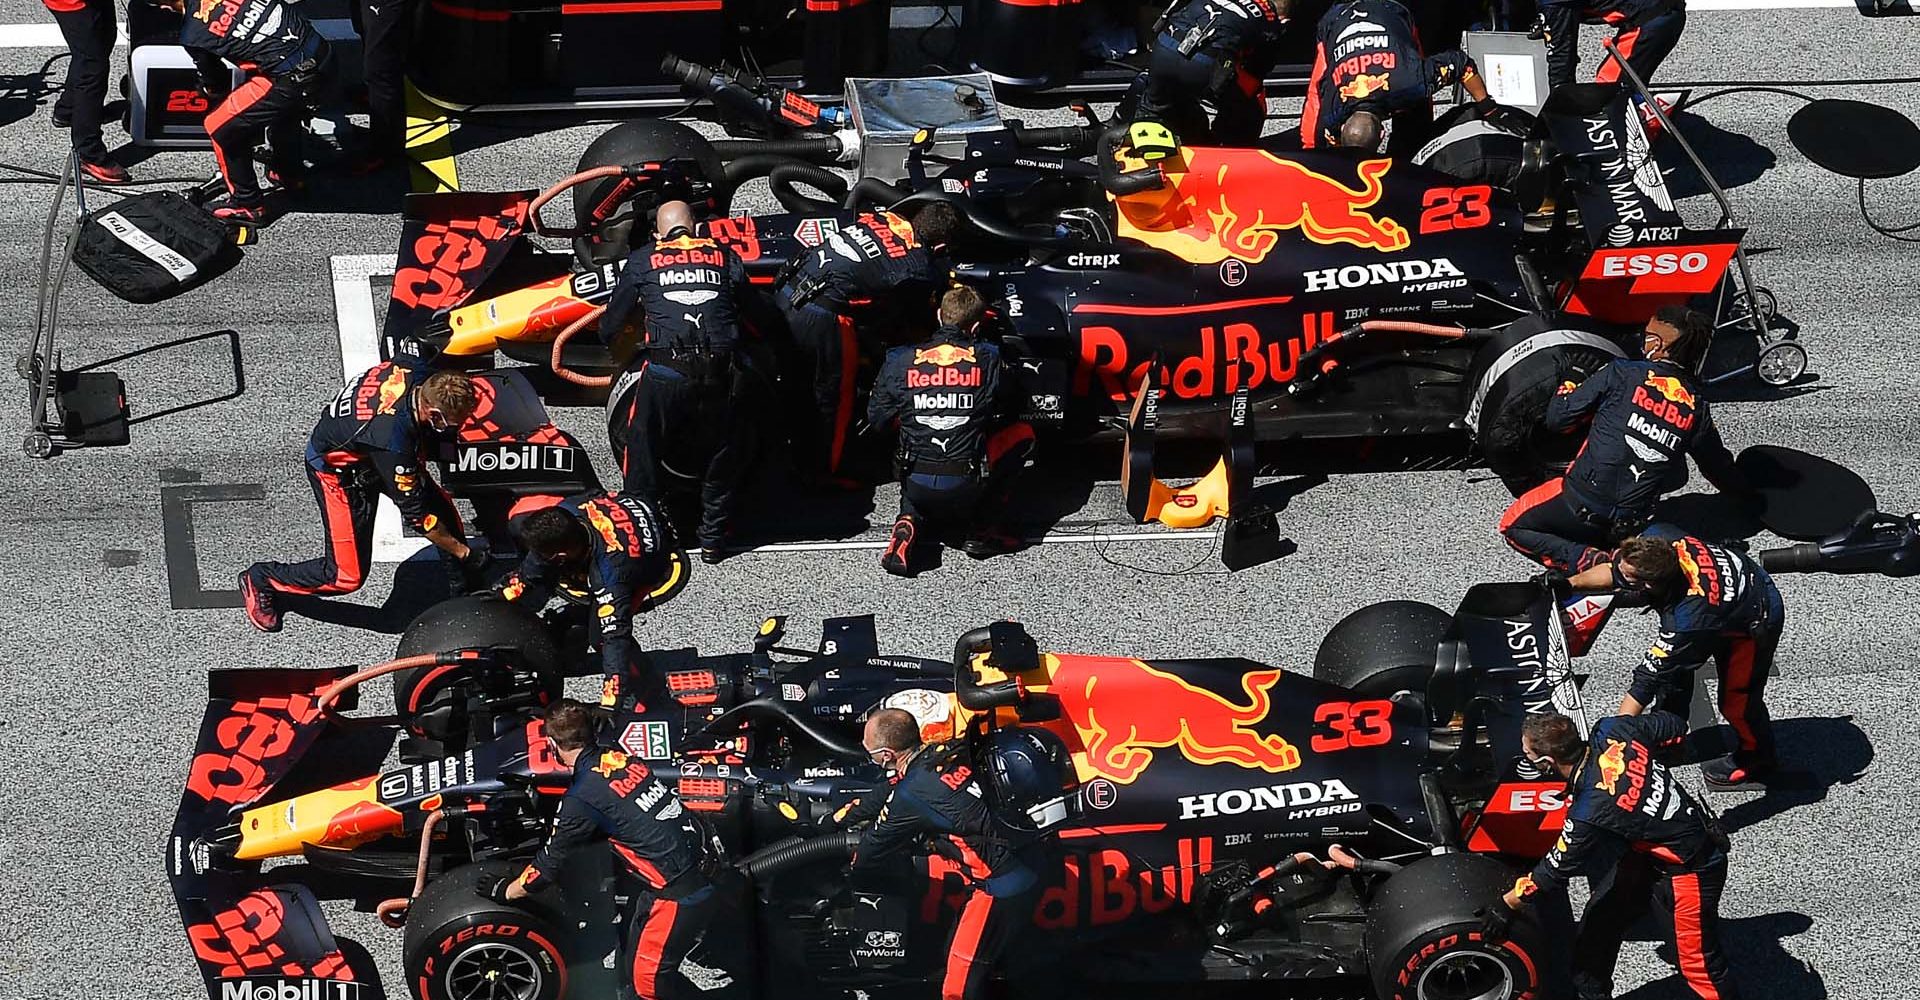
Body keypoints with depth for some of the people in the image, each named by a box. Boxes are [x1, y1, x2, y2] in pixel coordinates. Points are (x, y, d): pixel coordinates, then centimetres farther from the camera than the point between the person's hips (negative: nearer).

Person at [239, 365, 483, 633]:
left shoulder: (416, 377, -25)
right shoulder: (392, 437, -42)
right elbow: (414, 511, -28)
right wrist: (461, 551, -17)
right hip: (337, 470, -8)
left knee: (441, 505, 9)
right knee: (347, 575, -4)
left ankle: (469, 582, 36)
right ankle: (259, 580, 18)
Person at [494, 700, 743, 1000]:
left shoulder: (582, 798, -14)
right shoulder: (624, 759, 6)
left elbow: (549, 866, -1)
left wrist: (504, 891, 17)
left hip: (678, 894, -8)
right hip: (707, 872, 8)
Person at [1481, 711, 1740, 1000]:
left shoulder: (1590, 816, -33)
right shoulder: (1611, 730, -17)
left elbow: (1554, 872, -17)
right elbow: (1674, 727, 1)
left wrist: (1504, 907, -1)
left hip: (1691, 869, -9)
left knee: (1698, 963, 1)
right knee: (1597, 922, 15)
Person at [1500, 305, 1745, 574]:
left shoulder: (1623, 373, -10)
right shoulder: (1697, 407, 2)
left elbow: (1557, 418, -5)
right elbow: (1719, 467, 16)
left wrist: (1566, 390, 18)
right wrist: (1750, 497, 36)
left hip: (1584, 503, -6)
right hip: (1634, 521, 6)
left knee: (1513, 526, 13)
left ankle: (1591, 561, -7)